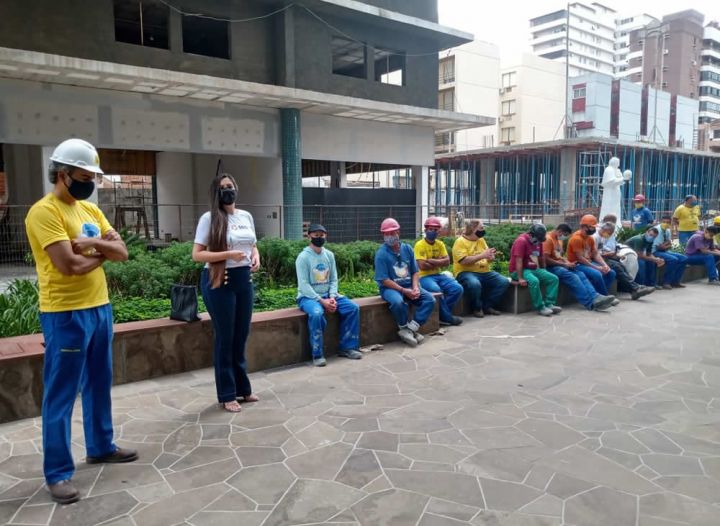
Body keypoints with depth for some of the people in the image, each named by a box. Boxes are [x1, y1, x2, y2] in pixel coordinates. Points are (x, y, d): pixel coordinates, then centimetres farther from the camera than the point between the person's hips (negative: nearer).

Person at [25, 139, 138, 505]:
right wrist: (102, 251, -5)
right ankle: (58, 473, 12)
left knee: (99, 384, 19)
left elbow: (122, 252, 7)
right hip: (65, 315, -8)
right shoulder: (44, 212, -13)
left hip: (100, 307, 8)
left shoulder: (90, 210, 12)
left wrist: (91, 244, -12)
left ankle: (101, 446, 35)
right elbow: (69, 265, -23)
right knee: (60, 396, 2)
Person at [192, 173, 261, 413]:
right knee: (225, 338, 2)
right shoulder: (209, 218, -7)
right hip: (219, 282, -5)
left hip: (244, 280, 5)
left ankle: (243, 388, 27)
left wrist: (256, 257, -1)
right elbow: (197, 255, -11)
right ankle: (227, 395, 15)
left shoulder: (246, 216, 9)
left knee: (241, 336, 13)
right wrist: (228, 254, -21)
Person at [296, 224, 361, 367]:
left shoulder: (329, 255, 8)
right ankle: (317, 355, -23)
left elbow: (334, 279, 8)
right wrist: (321, 301, -22)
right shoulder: (303, 257, -10)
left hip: (327, 295, 6)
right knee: (316, 313, -37)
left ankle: (347, 347, -1)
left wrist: (332, 297, -11)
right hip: (308, 296, -6)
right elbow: (304, 285, -16)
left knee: (353, 308, -10)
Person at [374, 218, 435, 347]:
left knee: (429, 299, -15)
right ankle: (405, 328, -9)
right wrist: (404, 291, -20)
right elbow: (384, 280, -14)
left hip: (409, 285, 5)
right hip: (390, 287, -5)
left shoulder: (407, 249, 6)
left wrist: (415, 287, -11)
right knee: (398, 302, -37)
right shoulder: (381, 253, -10)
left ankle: (410, 329, -16)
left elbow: (415, 272, 9)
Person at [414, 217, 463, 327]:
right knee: (437, 290, -34)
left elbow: (447, 261, 0)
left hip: (439, 275, 6)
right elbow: (422, 266, -17)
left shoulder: (440, 244, 11)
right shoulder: (419, 245, -8)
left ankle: (442, 314, -8)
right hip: (424, 277, -6)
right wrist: (439, 262, -5)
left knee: (458, 288, -14)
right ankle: (447, 317, -14)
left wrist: (431, 261, -13)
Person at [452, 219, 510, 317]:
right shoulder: (460, 242, -8)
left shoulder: (481, 240, 14)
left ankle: (487, 306, 0)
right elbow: (463, 261, -20)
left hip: (484, 272, 7)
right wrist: (482, 255, -22)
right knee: (475, 284, -38)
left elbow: (488, 259, 16)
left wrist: (491, 257, -10)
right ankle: (477, 308, -11)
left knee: (504, 282, -10)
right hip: (466, 273, -7)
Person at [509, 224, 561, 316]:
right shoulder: (521, 241, -17)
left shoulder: (538, 242, 9)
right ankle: (540, 307, -24)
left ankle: (549, 304, -11)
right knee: (534, 281, -35)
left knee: (554, 278, -5)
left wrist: (544, 273, 19)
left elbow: (541, 258, 19)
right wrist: (520, 278, -27)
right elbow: (519, 261, -22)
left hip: (534, 269, 9)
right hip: (519, 270, -9)